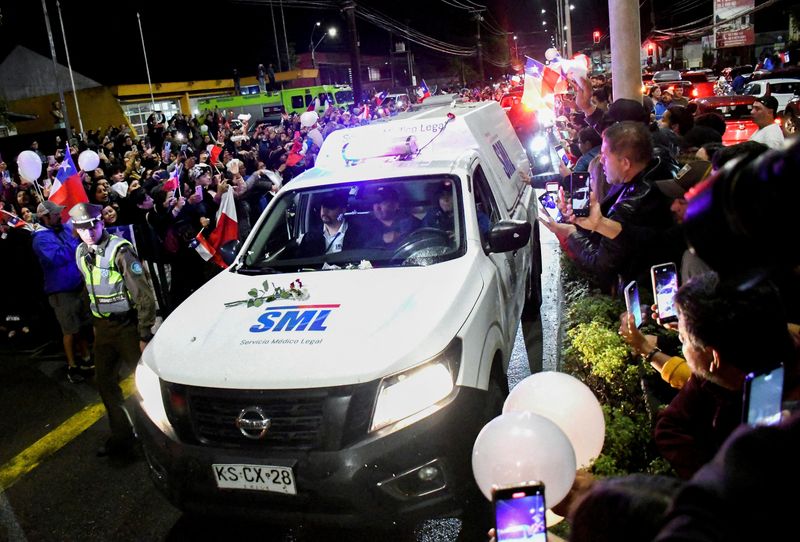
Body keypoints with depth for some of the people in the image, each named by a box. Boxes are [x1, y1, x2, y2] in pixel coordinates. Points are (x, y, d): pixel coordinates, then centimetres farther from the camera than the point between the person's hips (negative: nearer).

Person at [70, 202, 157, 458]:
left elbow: (143, 294, -18)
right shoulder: (82, 253, 6)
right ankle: (122, 435, 26)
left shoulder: (119, 249, -17)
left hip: (128, 325, -7)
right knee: (105, 383, 12)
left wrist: (145, 334, -19)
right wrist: (94, 323, 18)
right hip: (103, 327, 7)